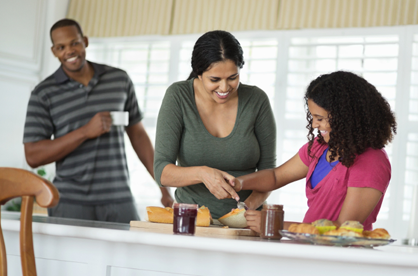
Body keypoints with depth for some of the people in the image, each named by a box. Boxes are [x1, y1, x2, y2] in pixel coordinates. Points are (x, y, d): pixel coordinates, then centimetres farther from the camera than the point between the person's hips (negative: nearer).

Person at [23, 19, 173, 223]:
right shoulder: (43, 94, -1)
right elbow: (33, 156, -6)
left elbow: (138, 134, 15)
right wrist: (85, 131, -15)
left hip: (119, 200, 2)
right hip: (70, 204, -2)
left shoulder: (120, 80, 8)